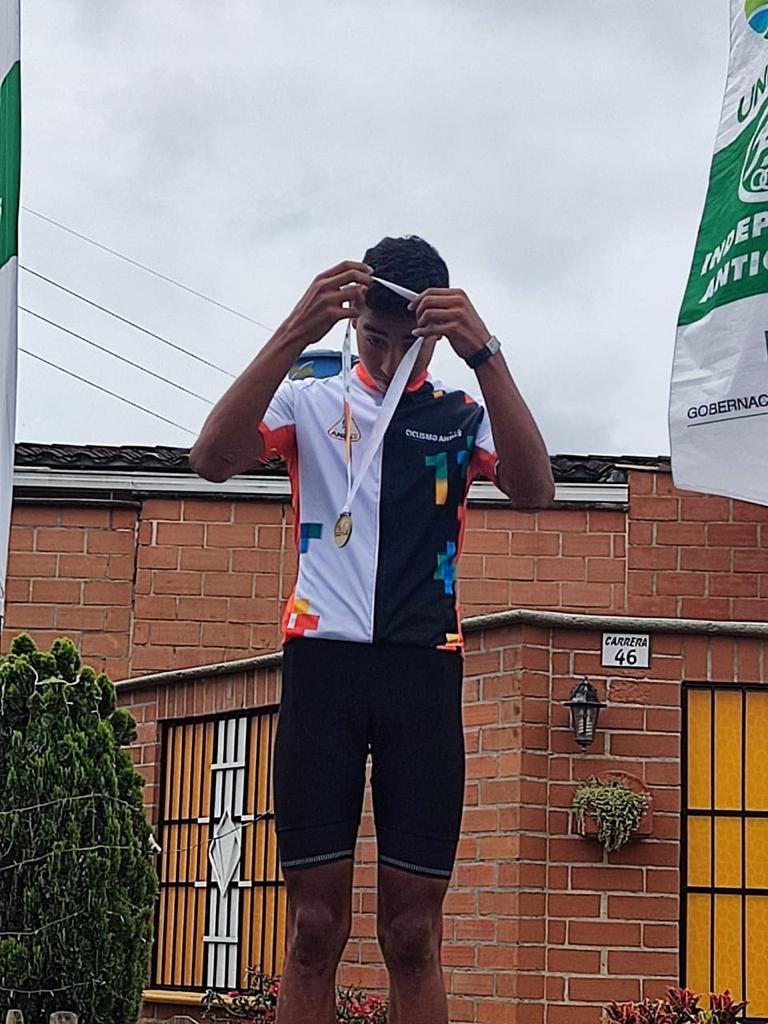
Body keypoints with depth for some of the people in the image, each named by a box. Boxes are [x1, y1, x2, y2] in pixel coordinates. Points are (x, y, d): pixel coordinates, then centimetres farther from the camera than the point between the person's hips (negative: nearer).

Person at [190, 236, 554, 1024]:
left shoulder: (463, 416, 14)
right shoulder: (311, 402, 12)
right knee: (314, 927, -2)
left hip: (424, 669, 1)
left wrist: (484, 354, -19)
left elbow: (533, 490, -7)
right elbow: (212, 458, -8)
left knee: (413, 933, 0)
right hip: (324, 659, -1)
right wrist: (295, 335, -19)